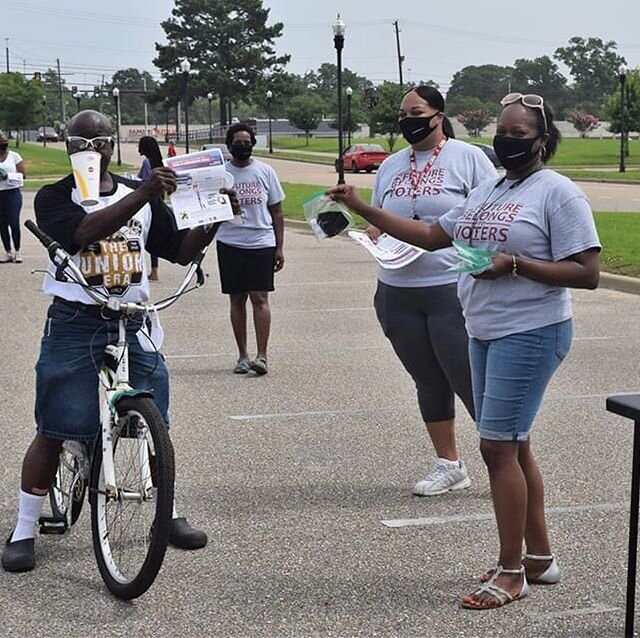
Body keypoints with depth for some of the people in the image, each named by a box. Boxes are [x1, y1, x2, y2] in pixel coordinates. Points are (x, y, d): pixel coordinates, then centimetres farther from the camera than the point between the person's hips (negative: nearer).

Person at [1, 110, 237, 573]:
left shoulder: (141, 195, 10)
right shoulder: (54, 198, -4)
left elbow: (181, 250, 13)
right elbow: (85, 231, -25)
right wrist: (143, 195, -36)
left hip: (133, 323, 4)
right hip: (74, 325, -4)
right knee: (54, 431, -3)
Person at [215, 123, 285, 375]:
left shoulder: (265, 172, 6)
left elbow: (277, 212, 9)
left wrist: (279, 247, 5)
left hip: (261, 242, -1)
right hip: (230, 243, 1)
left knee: (260, 298, -8)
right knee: (237, 300, 5)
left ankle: (261, 356, -7)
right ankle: (242, 356, 13)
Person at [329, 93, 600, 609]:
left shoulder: (558, 192, -10)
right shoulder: (486, 193, 14)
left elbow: (587, 273, -15)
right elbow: (432, 236, 15)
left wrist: (513, 264, -22)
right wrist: (361, 208, 9)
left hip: (530, 334, -8)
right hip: (485, 333, 8)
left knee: (498, 446, -9)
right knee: (513, 446, 13)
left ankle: (511, 573, 2)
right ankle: (539, 557, 25)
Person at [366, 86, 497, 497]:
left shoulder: (468, 157, -2)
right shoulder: (391, 166, 15)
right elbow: (376, 222, 21)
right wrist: (375, 233, -2)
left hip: (453, 289, -6)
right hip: (397, 292, 6)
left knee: (470, 381, -4)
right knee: (429, 383, 12)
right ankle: (449, 466, 23)